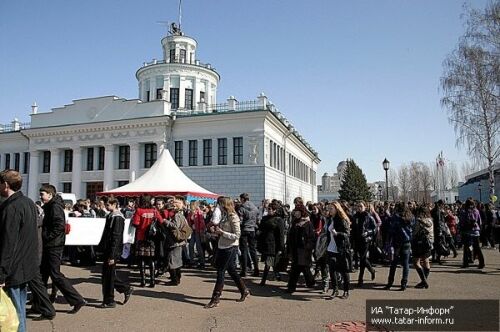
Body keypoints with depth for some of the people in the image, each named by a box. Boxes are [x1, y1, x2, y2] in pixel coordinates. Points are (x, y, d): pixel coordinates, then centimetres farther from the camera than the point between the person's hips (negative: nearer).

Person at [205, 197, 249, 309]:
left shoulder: (233, 217, -16)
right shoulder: (225, 216, 10)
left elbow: (237, 235, -20)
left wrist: (222, 232, -23)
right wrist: (216, 230, 1)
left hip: (230, 248, -9)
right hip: (222, 247, 9)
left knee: (220, 272, -3)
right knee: (231, 271, 16)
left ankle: (215, 299, 5)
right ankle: (244, 291, 31)